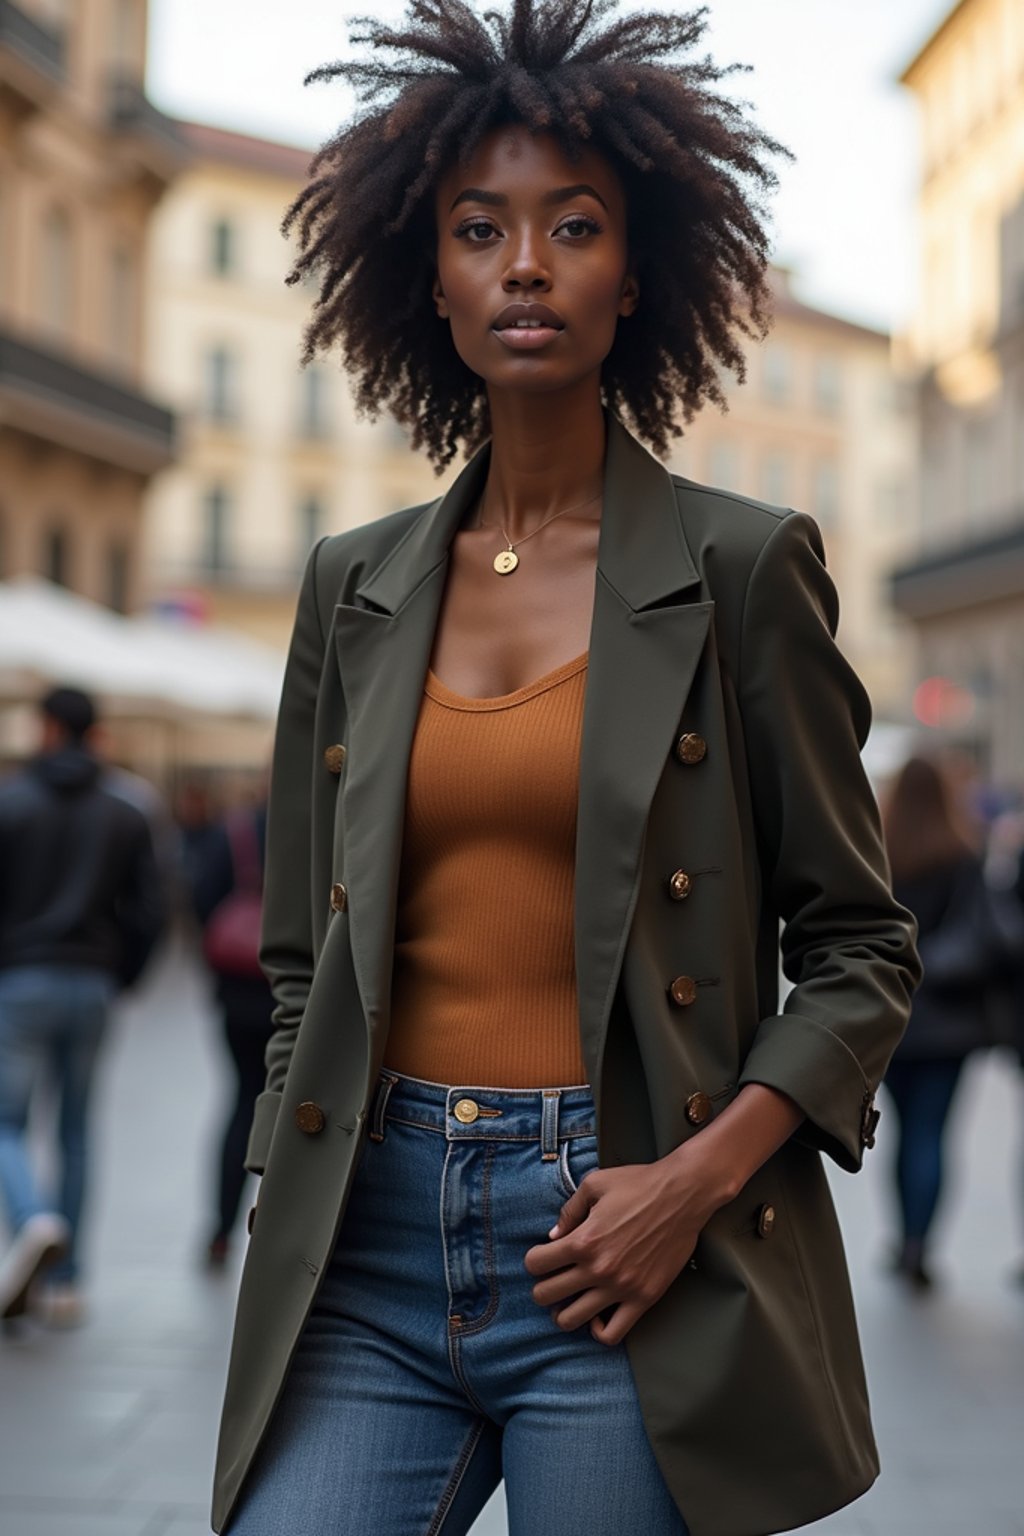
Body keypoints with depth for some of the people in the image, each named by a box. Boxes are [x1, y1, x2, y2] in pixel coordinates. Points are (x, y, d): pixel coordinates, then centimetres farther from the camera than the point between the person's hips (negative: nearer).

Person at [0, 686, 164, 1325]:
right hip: (92, 986, 3)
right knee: (77, 1132, 13)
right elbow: (148, 911, 2)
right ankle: (67, 1280, 13)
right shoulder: (125, 816, 6)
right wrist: (117, 980, 13)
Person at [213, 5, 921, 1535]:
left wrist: (703, 1175, -11)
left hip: (626, 1244, -3)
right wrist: (283, 1230, 6)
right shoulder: (353, 586, 10)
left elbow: (859, 947, 2)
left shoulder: (742, 565, -1)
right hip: (371, 1237, 3)